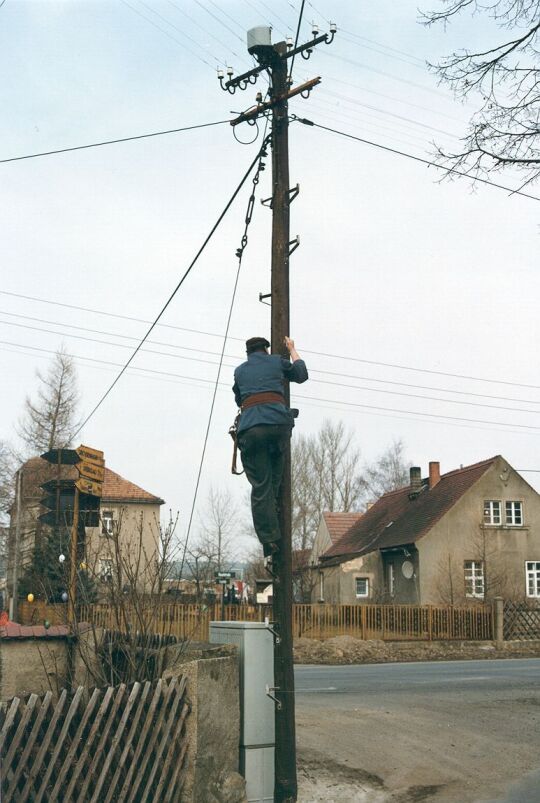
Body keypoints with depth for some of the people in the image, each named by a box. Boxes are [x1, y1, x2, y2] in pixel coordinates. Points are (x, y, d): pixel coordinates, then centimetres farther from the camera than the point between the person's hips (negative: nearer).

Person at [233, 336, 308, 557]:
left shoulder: (240, 371, 26)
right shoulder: (276, 361, 20)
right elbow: (301, 374, 37)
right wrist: (292, 350, 51)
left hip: (250, 428, 1)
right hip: (278, 421, -1)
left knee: (260, 487, 0)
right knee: (274, 481, 19)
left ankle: (269, 543, -7)